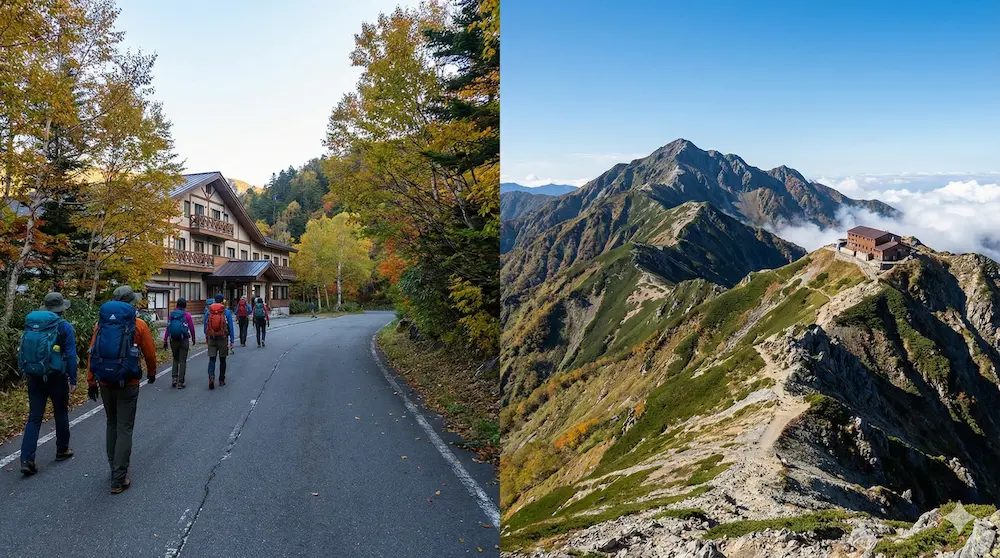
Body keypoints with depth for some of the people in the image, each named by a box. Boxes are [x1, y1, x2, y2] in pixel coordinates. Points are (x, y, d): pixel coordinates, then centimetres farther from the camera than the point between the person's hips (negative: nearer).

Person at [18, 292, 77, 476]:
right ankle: (62, 450, 28)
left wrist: (27, 373, 18)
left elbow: (23, 351, 10)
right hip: (56, 377, -4)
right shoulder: (64, 327, -10)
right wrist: (73, 379, -3)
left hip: (34, 378, 4)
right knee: (61, 413, 15)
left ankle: (27, 459, -4)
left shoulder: (30, 324, 5)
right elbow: (70, 355, -11)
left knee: (34, 418, 5)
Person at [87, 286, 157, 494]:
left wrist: (91, 382, 10)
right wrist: (151, 373, 20)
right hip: (127, 384, -4)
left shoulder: (101, 322, 4)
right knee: (124, 429, 1)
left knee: (112, 424, 21)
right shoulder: (138, 324, -5)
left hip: (105, 382, 4)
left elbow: (93, 353, 4)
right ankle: (119, 480, 1)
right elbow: (149, 352, 1)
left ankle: (114, 468, 31)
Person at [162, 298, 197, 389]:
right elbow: (191, 328, -2)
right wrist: (193, 339, 13)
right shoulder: (187, 315, -6)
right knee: (182, 362, 3)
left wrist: (165, 341, 5)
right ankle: (180, 382, 2)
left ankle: (174, 379, 8)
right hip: (184, 341, -3)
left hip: (173, 340, 3)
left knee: (175, 360, 20)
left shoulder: (172, 314, 2)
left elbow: (167, 328, 1)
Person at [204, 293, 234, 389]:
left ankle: (211, 376, -21)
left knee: (212, 359, 2)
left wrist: (206, 338, 23)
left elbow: (205, 326, 10)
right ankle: (221, 380, 18)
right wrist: (232, 341, -1)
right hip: (223, 339, -1)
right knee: (222, 360, 11)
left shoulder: (208, 312, 2)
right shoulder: (227, 312, -5)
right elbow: (231, 327, -5)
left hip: (211, 339, 1)